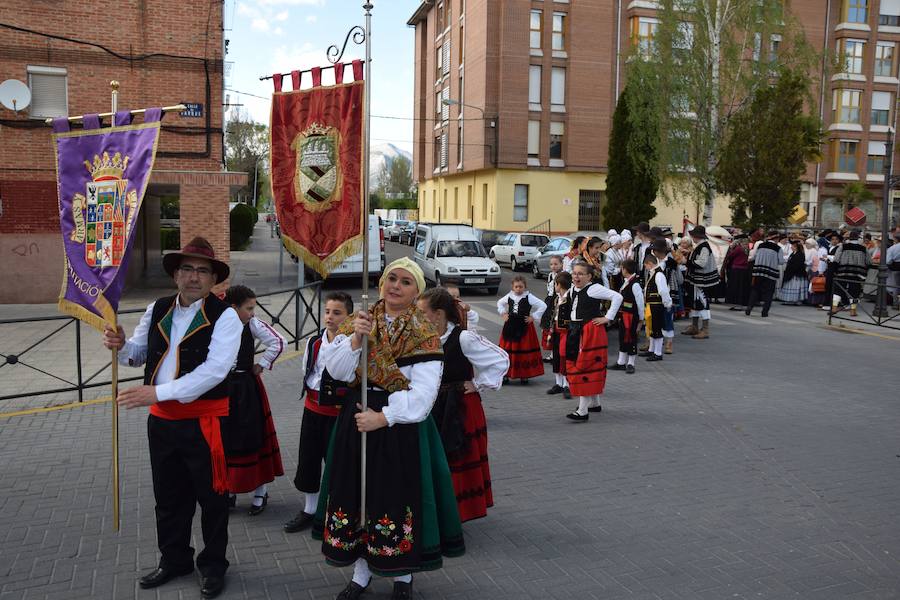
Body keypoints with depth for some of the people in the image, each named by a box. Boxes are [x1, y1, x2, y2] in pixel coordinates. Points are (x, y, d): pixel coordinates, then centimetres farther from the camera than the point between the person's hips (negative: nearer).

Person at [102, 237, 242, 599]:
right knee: (168, 496, 19)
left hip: (204, 420, -5)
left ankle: (213, 566, 27)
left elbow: (214, 370, -23)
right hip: (161, 419, 6)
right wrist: (120, 346, -7)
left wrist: (159, 392, -27)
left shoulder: (224, 316, -13)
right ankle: (174, 560, 38)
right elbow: (138, 354, 17)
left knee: (211, 497, 8)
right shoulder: (157, 310, 6)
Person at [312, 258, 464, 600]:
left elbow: (422, 394, -15)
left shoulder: (424, 336, -7)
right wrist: (355, 339, -19)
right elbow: (337, 371, -4)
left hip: (401, 425, -4)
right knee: (356, 493, 10)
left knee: (398, 496, 3)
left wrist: (383, 418, -21)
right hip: (356, 418, 4)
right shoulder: (359, 322, 5)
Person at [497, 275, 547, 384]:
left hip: (524, 328, -4)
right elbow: (500, 303, 25)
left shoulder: (529, 297, -7)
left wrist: (533, 317, -10)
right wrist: (503, 314, 12)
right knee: (507, 352, 5)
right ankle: (506, 374, 14)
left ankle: (524, 375, 10)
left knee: (524, 352, 0)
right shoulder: (509, 296, 5)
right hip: (510, 327, 4)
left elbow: (543, 306, -11)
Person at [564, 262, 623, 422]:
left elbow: (617, 297, -20)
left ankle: (582, 411, -8)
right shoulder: (573, 289, 11)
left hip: (591, 332, -9)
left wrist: (608, 318, -18)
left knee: (586, 367, -10)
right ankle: (595, 403, 29)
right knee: (574, 365, 14)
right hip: (575, 331, 9)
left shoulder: (594, 288, -14)